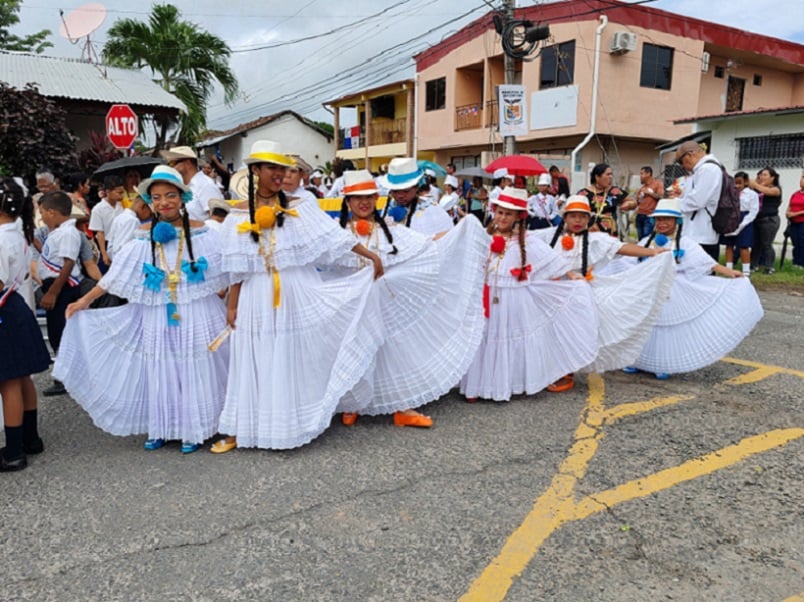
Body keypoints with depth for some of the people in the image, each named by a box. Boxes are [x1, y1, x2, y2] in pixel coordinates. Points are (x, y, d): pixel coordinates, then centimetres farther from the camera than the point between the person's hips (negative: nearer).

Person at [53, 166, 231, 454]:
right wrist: (85, 300, 4)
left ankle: (193, 429, 19)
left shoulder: (201, 232, -4)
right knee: (158, 372, 8)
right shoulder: (144, 237, 2)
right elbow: (116, 275, 4)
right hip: (157, 317, 2)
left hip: (197, 315, -2)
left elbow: (222, 273, -1)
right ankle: (160, 428, 24)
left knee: (195, 371, 4)